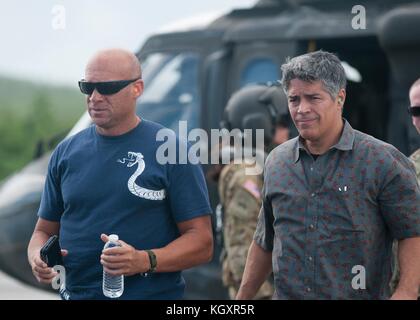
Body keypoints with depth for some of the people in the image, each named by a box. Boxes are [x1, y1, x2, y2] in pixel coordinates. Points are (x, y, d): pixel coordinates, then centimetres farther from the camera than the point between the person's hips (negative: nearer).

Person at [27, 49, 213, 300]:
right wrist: (38, 258, -10)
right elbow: (45, 230, 12)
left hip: (150, 293, -3)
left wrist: (145, 261, -25)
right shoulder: (66, 153, 5)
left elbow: (202, 243, -10)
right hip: (76, 293, 4)